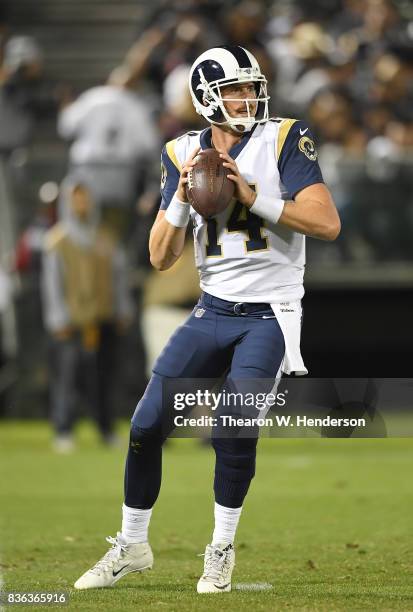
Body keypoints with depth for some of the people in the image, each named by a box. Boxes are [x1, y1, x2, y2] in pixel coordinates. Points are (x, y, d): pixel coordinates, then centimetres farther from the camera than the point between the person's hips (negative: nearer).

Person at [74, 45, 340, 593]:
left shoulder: (283, 140, -6)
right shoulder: (184, 155, 4)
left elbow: (328, 224, -16)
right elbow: (161, 259, 3)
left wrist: (255, 197, -21)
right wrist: (181, 198, -12)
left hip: (270, 313, -4)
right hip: (213, 311, 4)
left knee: (234, 426, -17)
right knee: (147, 424, -1)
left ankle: (222, 548, 3)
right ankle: (132, 546, 18)